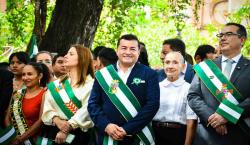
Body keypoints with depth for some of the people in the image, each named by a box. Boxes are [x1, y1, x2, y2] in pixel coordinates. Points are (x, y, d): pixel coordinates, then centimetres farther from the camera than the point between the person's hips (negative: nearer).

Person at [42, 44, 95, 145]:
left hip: (77, 134, -4)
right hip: (54, 132, 4)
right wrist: (57, 121, -15)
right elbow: (47, 107, 4)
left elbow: (86, 110, -11)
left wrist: (67, 129, -17)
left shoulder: (90, 83, -1)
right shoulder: (56, 84, 14)